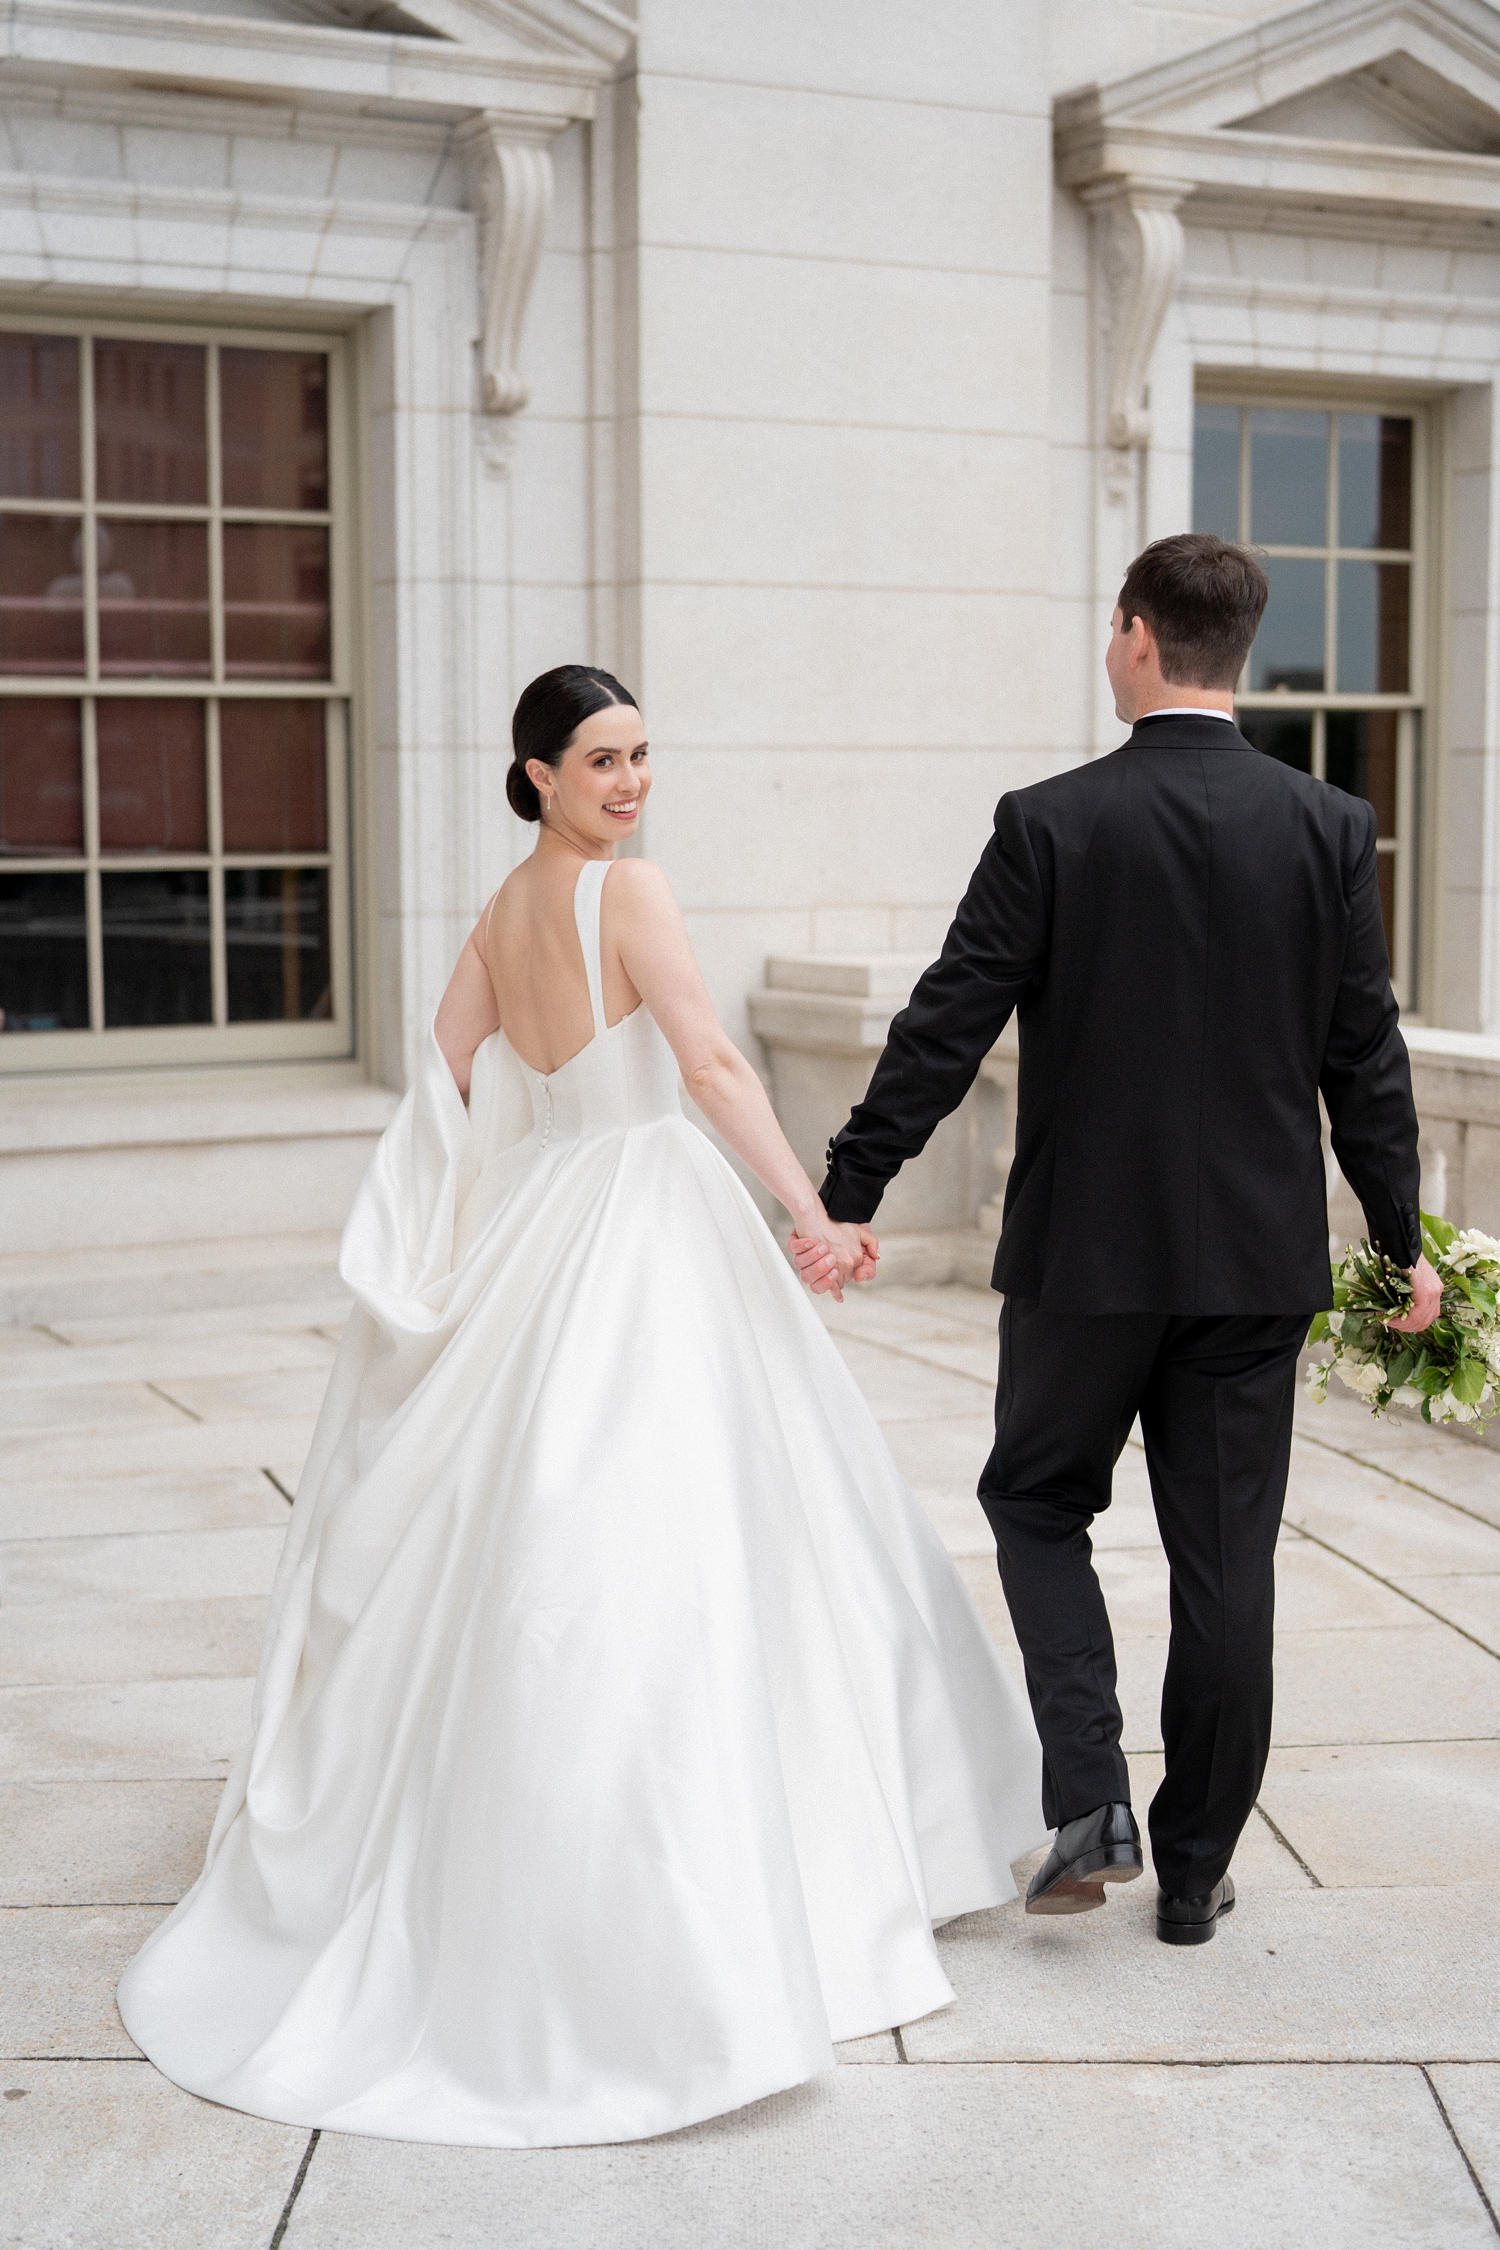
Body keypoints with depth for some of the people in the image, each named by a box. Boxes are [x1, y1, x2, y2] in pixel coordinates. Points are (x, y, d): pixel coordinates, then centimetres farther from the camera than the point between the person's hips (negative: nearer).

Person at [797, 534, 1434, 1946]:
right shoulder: (1330, 829, -1)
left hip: (1085, 1246, -2)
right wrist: (1403, 1239, 12)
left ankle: (1089, 1803, 4)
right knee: (1225, 1555, 10)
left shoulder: (1052, 824, -9)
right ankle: (1195, 1869, 19)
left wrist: (846, 1197, -2)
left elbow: (945, 1029, -9)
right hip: (1259, 1253, 3)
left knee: (1037, 1504, 17)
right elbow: (1365, 1056, 2)